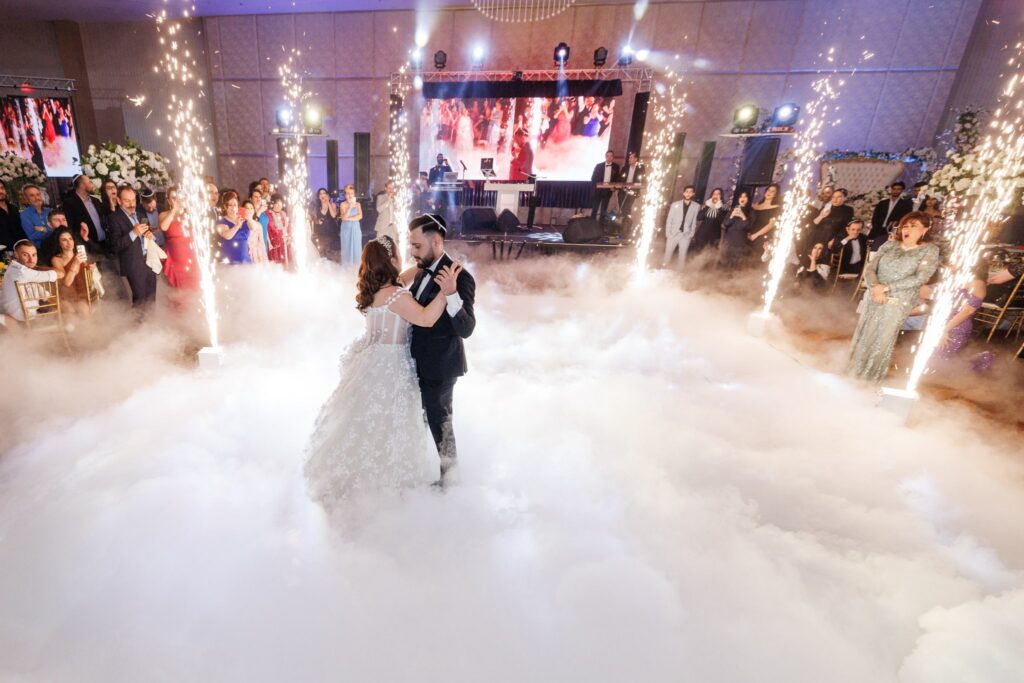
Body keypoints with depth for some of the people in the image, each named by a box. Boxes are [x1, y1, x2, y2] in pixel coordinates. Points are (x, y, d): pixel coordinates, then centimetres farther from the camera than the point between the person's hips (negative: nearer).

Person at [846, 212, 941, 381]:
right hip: (873, 298, 4)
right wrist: (875, 287, -17)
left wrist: (886, 288, -18)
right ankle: (854, 372, 22)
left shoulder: (930, 250, -1)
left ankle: (872, 379, 16)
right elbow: (870, 267, 1)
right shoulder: (890, 244, 8)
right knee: (863, 337, 7)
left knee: (882, 341, 0)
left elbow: (921, 278, -13)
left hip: (898, 303, -3)